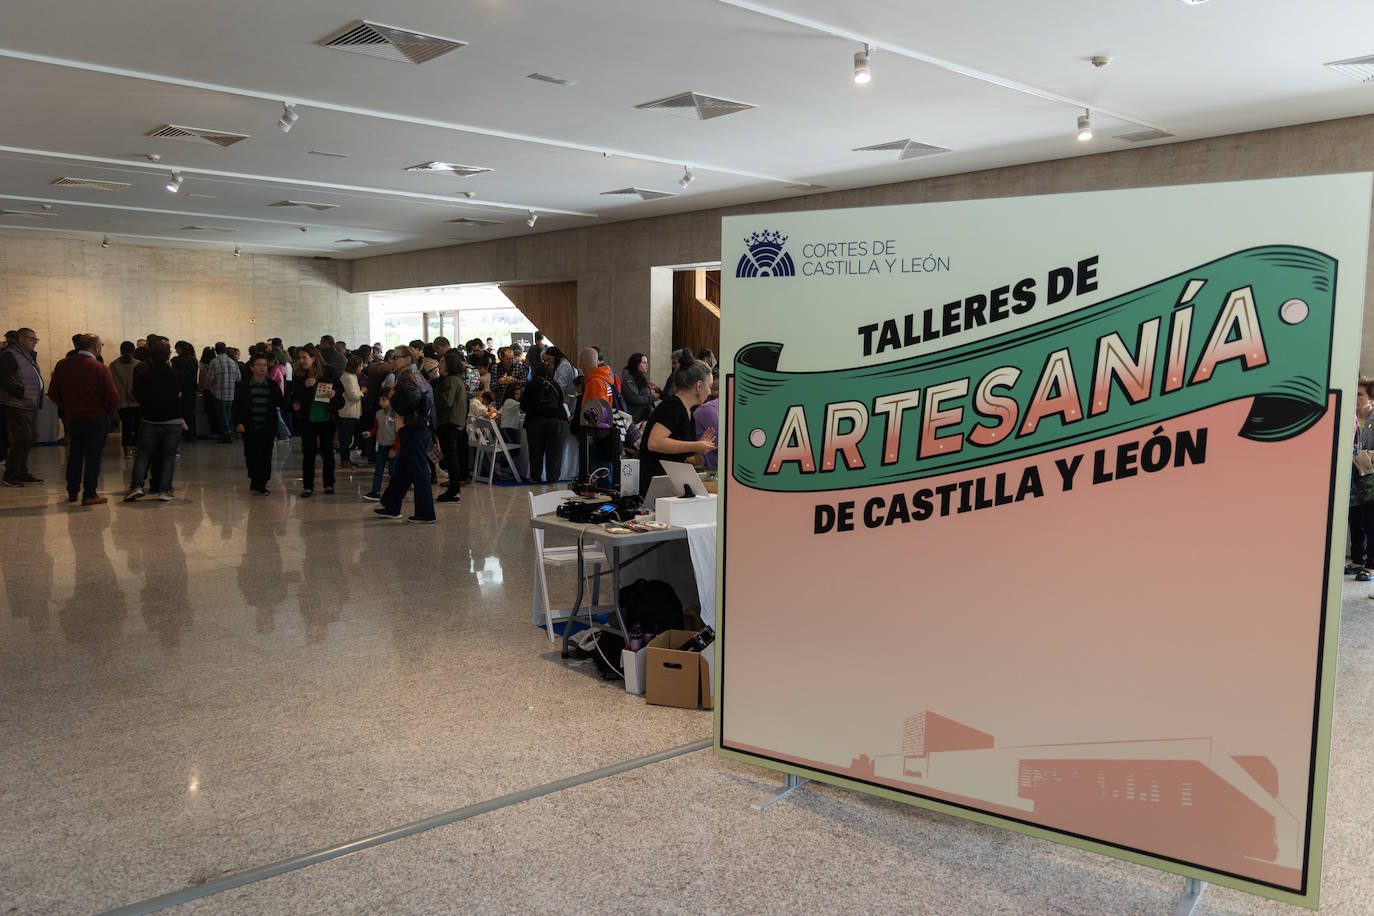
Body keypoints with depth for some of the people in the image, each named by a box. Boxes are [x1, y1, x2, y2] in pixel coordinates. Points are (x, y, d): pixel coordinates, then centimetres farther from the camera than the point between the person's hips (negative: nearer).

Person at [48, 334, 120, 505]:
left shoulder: (62, 365, 0)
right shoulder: (100, 368, -15)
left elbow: (53, 393, 6)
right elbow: (113, 397, -19)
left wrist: (67, 408, 16)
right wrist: (109, 413, -1)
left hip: (73, 418, 4)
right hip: (97, 419, -4)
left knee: (75, 454, 18)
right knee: (93, 455, 3)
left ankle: (72, 492, 25)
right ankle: (89, 495, 5)